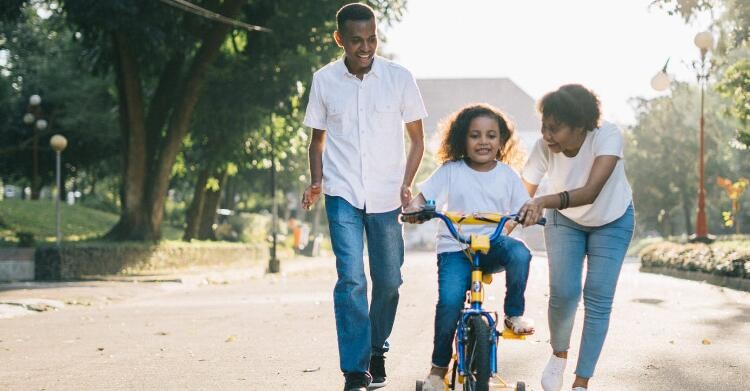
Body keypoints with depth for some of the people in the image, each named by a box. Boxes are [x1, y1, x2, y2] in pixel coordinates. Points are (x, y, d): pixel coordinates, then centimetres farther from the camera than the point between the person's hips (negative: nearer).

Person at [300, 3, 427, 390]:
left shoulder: (399, 78, -3)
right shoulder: (324, 80, 0)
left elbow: (416, 138, 6)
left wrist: (406, 184, -7)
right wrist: (316, 181, -3)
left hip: (386, 197, 1)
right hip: (342, 195, -1)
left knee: (388, 280, 8)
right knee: (351, 278, -12)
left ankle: (377, 350, 33)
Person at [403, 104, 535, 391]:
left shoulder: (507, 175, 6)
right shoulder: (451, 171, 1)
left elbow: (522, 209, 3)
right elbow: (424, 195, -1)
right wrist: (414, 208, -25)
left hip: (494, 243, 1)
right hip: (455, 248, -1)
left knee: (519, 253, -34)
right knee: (449, 300, -24)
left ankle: (515, 314, -8)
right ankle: (439, 366, -2)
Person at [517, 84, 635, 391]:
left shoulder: (608, 136, -35)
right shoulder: (544, 148, -28)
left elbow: (591, 191, -47)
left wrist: (545, 201, -61)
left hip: (612, 221, -1)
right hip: (565, 220, 1)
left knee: (598, 300, -8)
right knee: (563, 294, -13)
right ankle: (558, 355, 17)